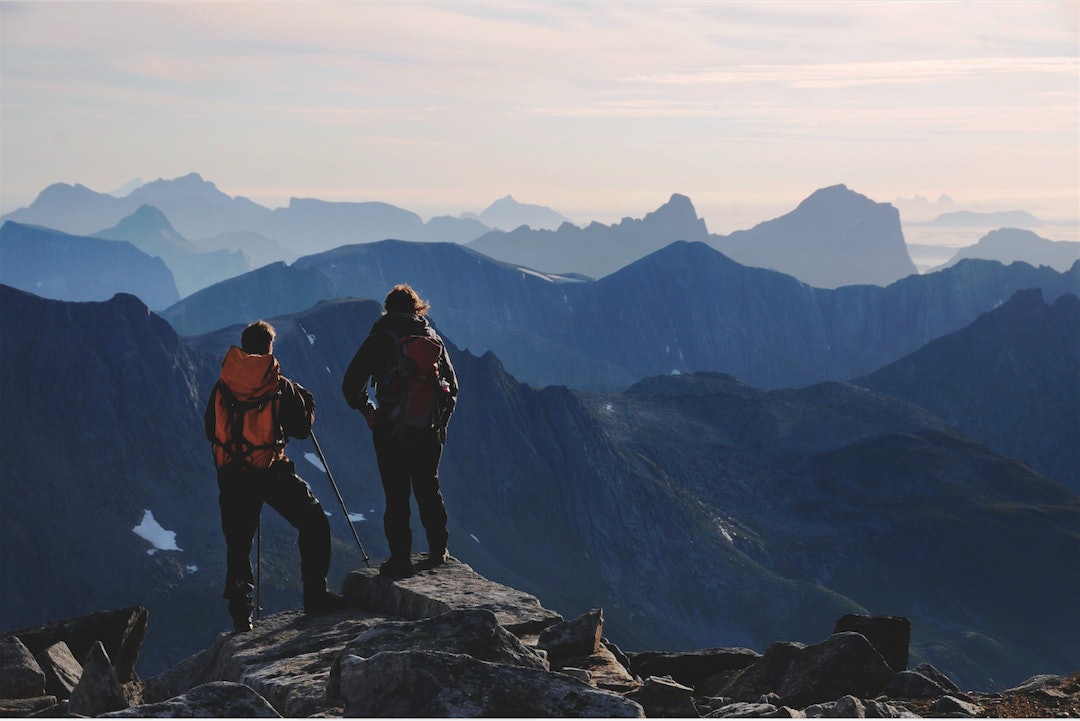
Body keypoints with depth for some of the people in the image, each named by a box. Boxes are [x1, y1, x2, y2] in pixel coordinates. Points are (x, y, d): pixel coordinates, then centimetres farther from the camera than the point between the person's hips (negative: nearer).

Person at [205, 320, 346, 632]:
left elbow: (211, 431, 12)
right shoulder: (280, 386, -5)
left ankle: (241, 613, 5)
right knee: (313, 523, 10)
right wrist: (307, 400, 21)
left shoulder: (222, 386, 3)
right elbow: (302, 427, 3)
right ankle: (315, 595, 6)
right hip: (272, 471, -3)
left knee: (238, 544, 11)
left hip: (232, 475, 3)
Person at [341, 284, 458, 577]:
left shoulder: (377, 340, -2)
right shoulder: (432, 338, 9)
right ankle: (438, 550, 21)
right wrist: (441, 422, 22)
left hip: (390, 430, -3)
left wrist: (366, 409, 13)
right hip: (428, 429, 3)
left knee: (396, 495, 2)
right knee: (428, 488, 16)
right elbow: (451, 385, 13)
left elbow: (351, 385, -5)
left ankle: (400, 557, 1)